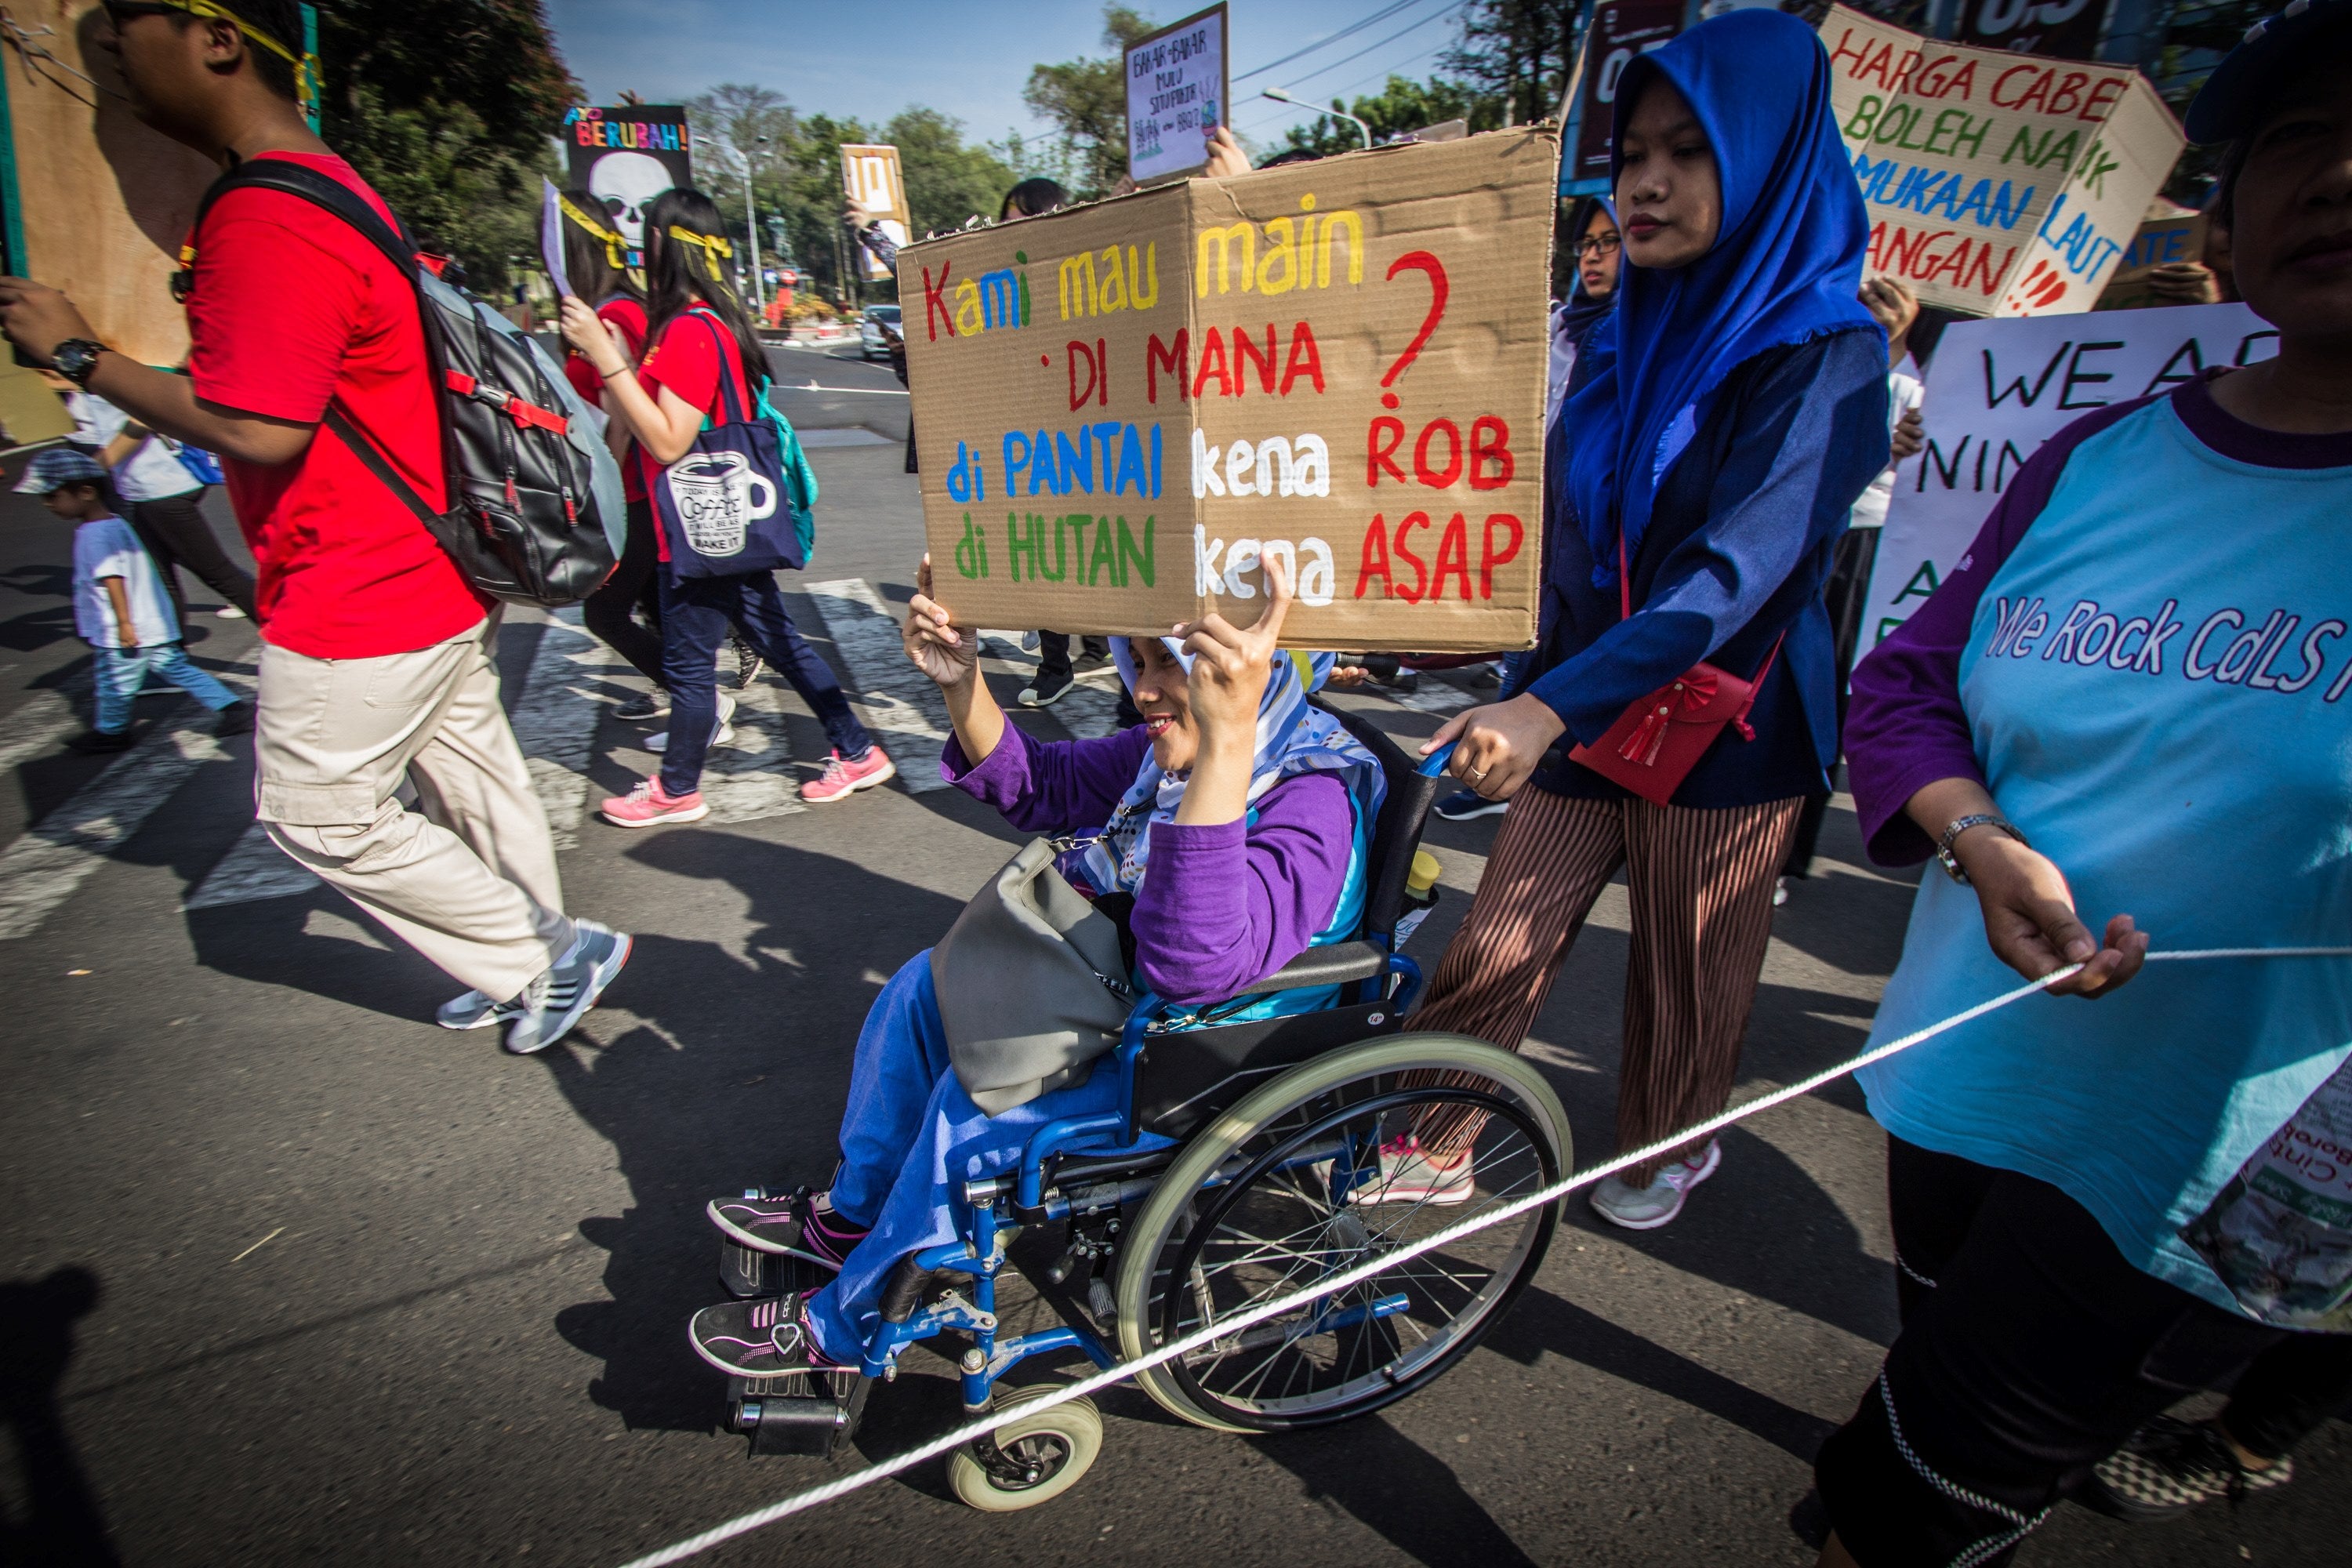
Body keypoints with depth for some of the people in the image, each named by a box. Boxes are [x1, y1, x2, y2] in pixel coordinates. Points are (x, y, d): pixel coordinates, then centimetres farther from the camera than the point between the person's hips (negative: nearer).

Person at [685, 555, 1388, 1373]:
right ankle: (851, 1215, 28)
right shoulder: (1175, 743, -3)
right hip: (1122, 987, 9)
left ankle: (842, 1327, 5)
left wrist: (1229, 737, -57)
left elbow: (1196, 963, -48)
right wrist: (962, 680, -10)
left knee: (979, 1100, -22)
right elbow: (1037, 785, 8)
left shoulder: (1317, 793, -30)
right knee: (928, 983, 10)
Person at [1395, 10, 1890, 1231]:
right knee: (1490, 953, 6)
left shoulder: (1824, 359, -13)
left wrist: (1549, 706, -39)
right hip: (1580, 718, 5)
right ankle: (1429, 1150, 25)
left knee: (1685, 976, 12)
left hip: (1720, 732, -4)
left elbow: (1739, 569, -28)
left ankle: (1667, 1151, 39)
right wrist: (1534, 693, 12)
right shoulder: (1620, 343, 7)